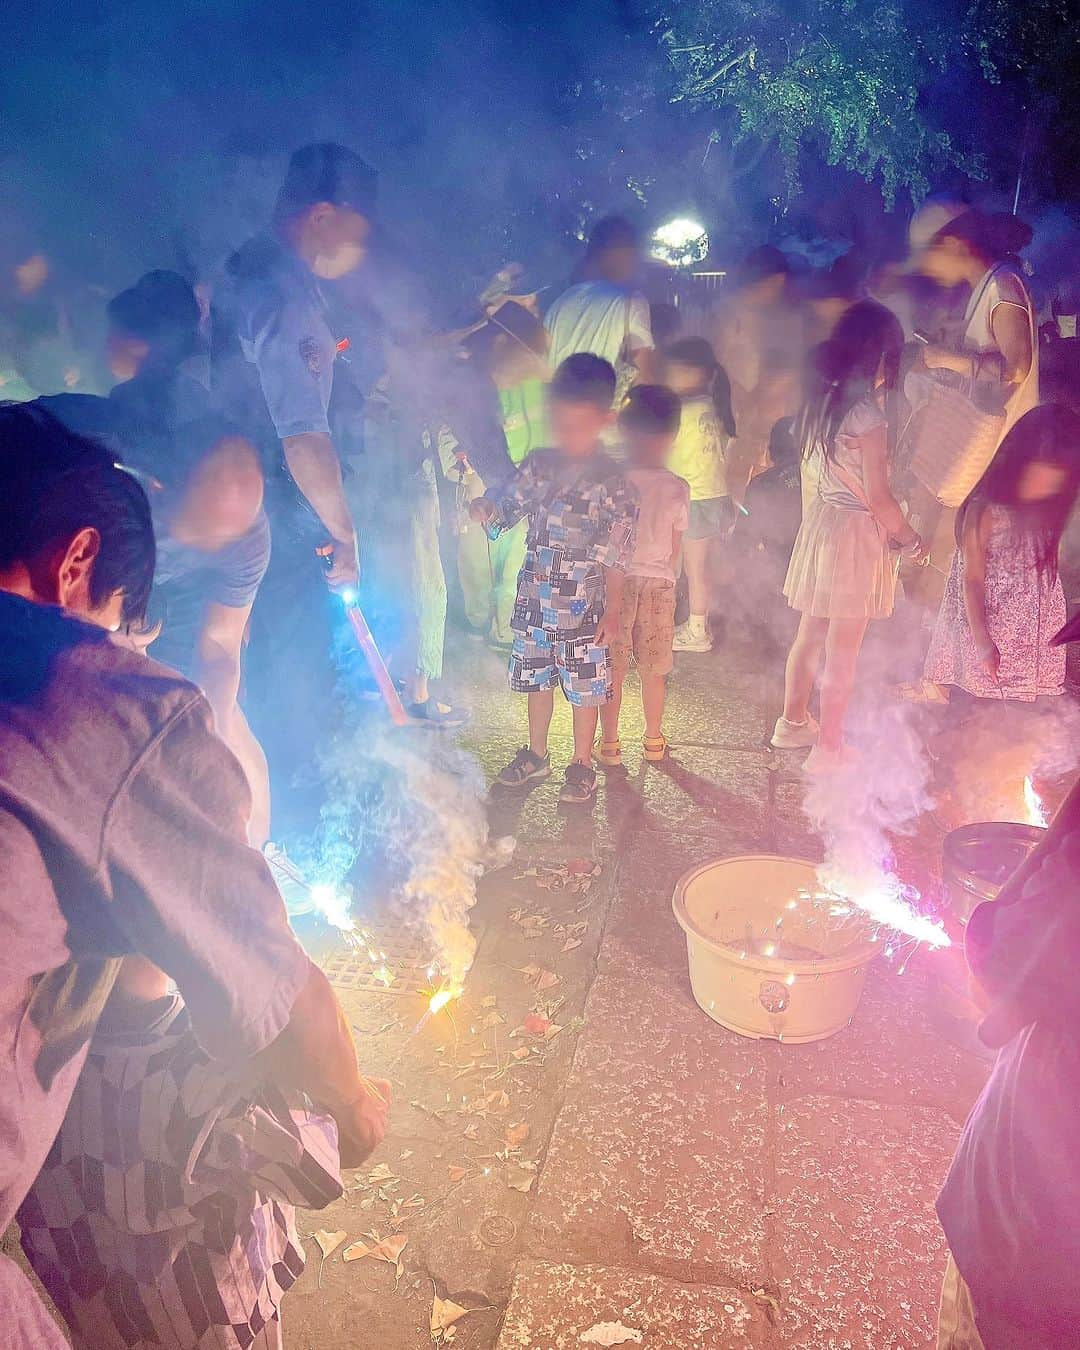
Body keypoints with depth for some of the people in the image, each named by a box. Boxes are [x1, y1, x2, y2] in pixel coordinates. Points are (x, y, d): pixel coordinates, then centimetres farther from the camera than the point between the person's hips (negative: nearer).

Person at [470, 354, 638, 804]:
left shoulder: (612, 483, -10)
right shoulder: (539, 466, 2)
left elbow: (616, 556, -8)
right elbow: (501, 504, 3)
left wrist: (613, 612, -8)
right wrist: (474, 509, -21)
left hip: (583, 610, -4)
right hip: (534, 603, 5)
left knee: (584, 689, 8)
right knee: (537, 681, 18)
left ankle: (582, 765, 26)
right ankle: (536, 755, 36)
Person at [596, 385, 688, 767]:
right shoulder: (677, 488, -7)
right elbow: (676, 549, 3)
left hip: (616, 580, -1)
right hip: (658, 583, 1)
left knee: (612, 671, 9)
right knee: (653, 672, 14)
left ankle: (609, 743, 18)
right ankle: (653, 740, 28)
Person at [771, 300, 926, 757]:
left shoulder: (820, 399, 4)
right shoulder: (868, 413, -18)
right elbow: (878, 498, -17)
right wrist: (912, 540, -3)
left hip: (819, 518, 7)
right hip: (856, 531, -7)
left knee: (809, 636, 19)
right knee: (842, 652, 3)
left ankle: (793, 722, 33)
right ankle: (829, 747, 12)